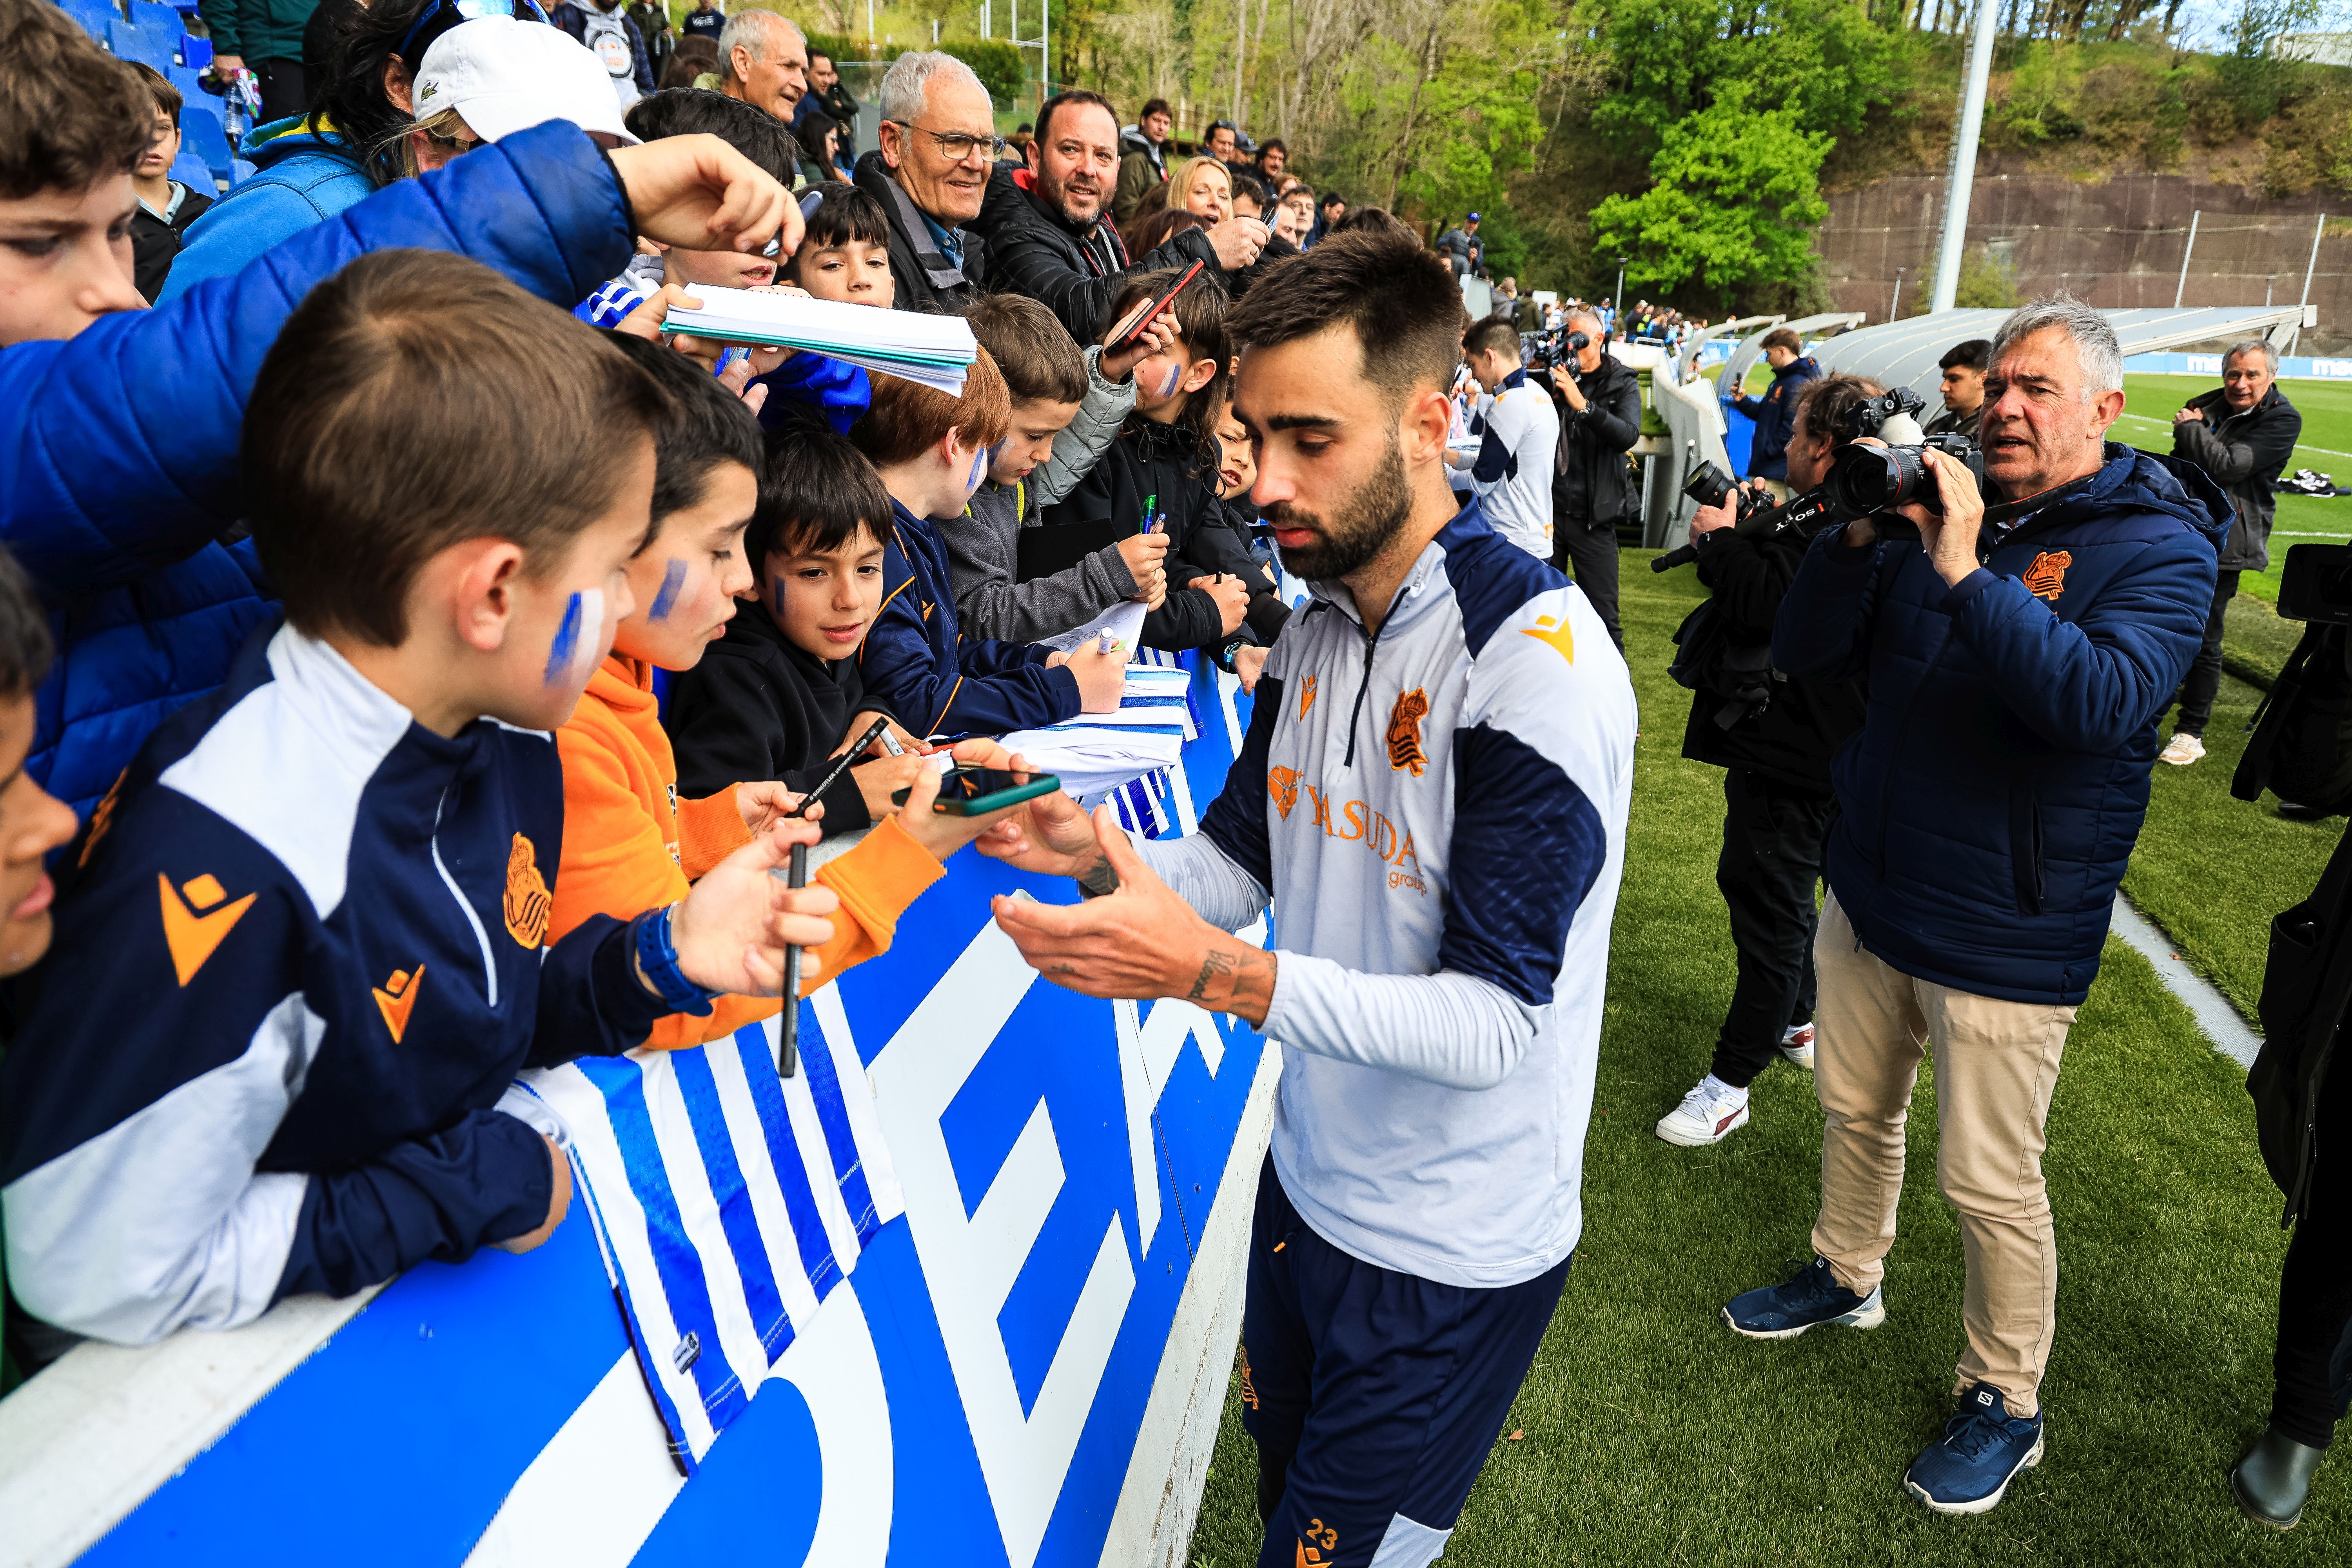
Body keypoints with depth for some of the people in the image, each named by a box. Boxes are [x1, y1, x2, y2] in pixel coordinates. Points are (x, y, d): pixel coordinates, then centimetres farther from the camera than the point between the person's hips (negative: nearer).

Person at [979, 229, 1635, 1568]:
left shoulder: (1538, 656, -25)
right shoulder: (1319, 630, 2)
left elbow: (1497, 1020, -28)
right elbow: (1241, 865, 5)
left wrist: (1221, 974, -38)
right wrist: (1103, 855, -16)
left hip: (1453, 1254, -7)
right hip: (1309, 1185, 7)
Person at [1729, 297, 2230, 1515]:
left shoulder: (2157, 546, -12)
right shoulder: (1941, 508, 4)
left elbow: (2101, 702, -30)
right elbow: (1804, 654, -1)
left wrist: (1965, 573, -33)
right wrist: (1857, 533, -16)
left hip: (2006, 929, -5)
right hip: (1871, 888, 6)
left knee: (1989, 1181, 4)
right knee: (1854, 1108, 21)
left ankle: (2004, 1403, 25)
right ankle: (1848, 1276, 46)